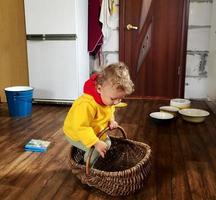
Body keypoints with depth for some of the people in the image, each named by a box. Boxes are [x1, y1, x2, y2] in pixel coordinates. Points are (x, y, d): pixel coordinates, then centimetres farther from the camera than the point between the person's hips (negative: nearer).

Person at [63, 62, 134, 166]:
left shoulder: (108, 97, -13)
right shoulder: (87, 105, -42)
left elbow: (110, 110, 9)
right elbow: (81, 127, -43)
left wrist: (111, 120, -9)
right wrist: (96, 143, -42)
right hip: (76, 134, -8)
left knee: (107, 143, 14)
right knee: (94, 150, -22)